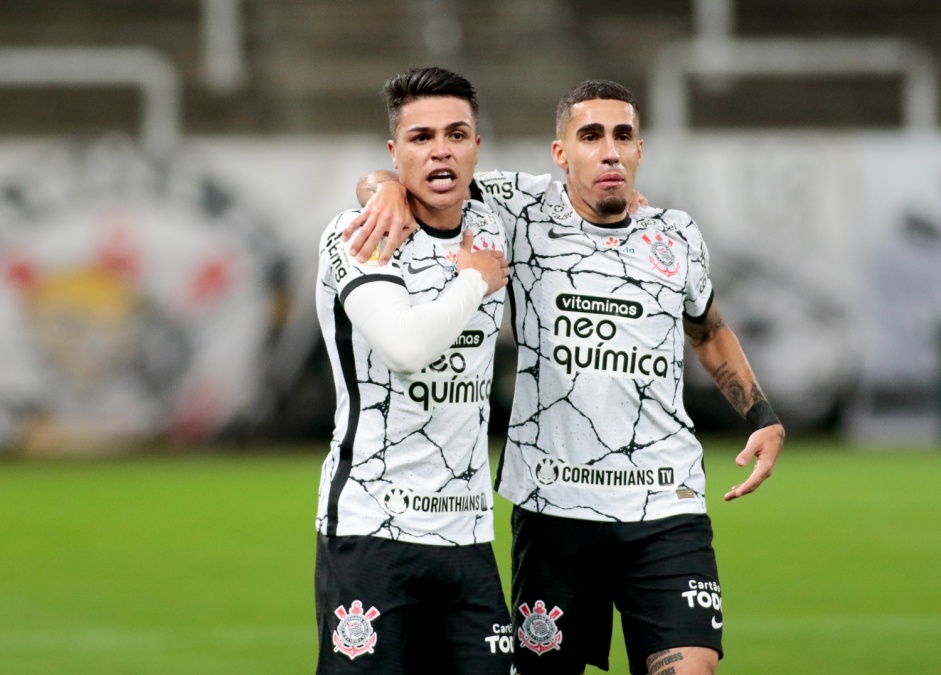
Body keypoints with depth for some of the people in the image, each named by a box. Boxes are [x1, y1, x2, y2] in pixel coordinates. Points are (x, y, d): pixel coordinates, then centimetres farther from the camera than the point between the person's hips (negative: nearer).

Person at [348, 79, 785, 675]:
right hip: (553, 507, -1)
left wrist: (765, 419, 19)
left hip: (667, 512, 1)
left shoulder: (677, 237, 11)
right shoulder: (524, 210, 1)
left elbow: (709, 331, 30)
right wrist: (392, 189, -24)